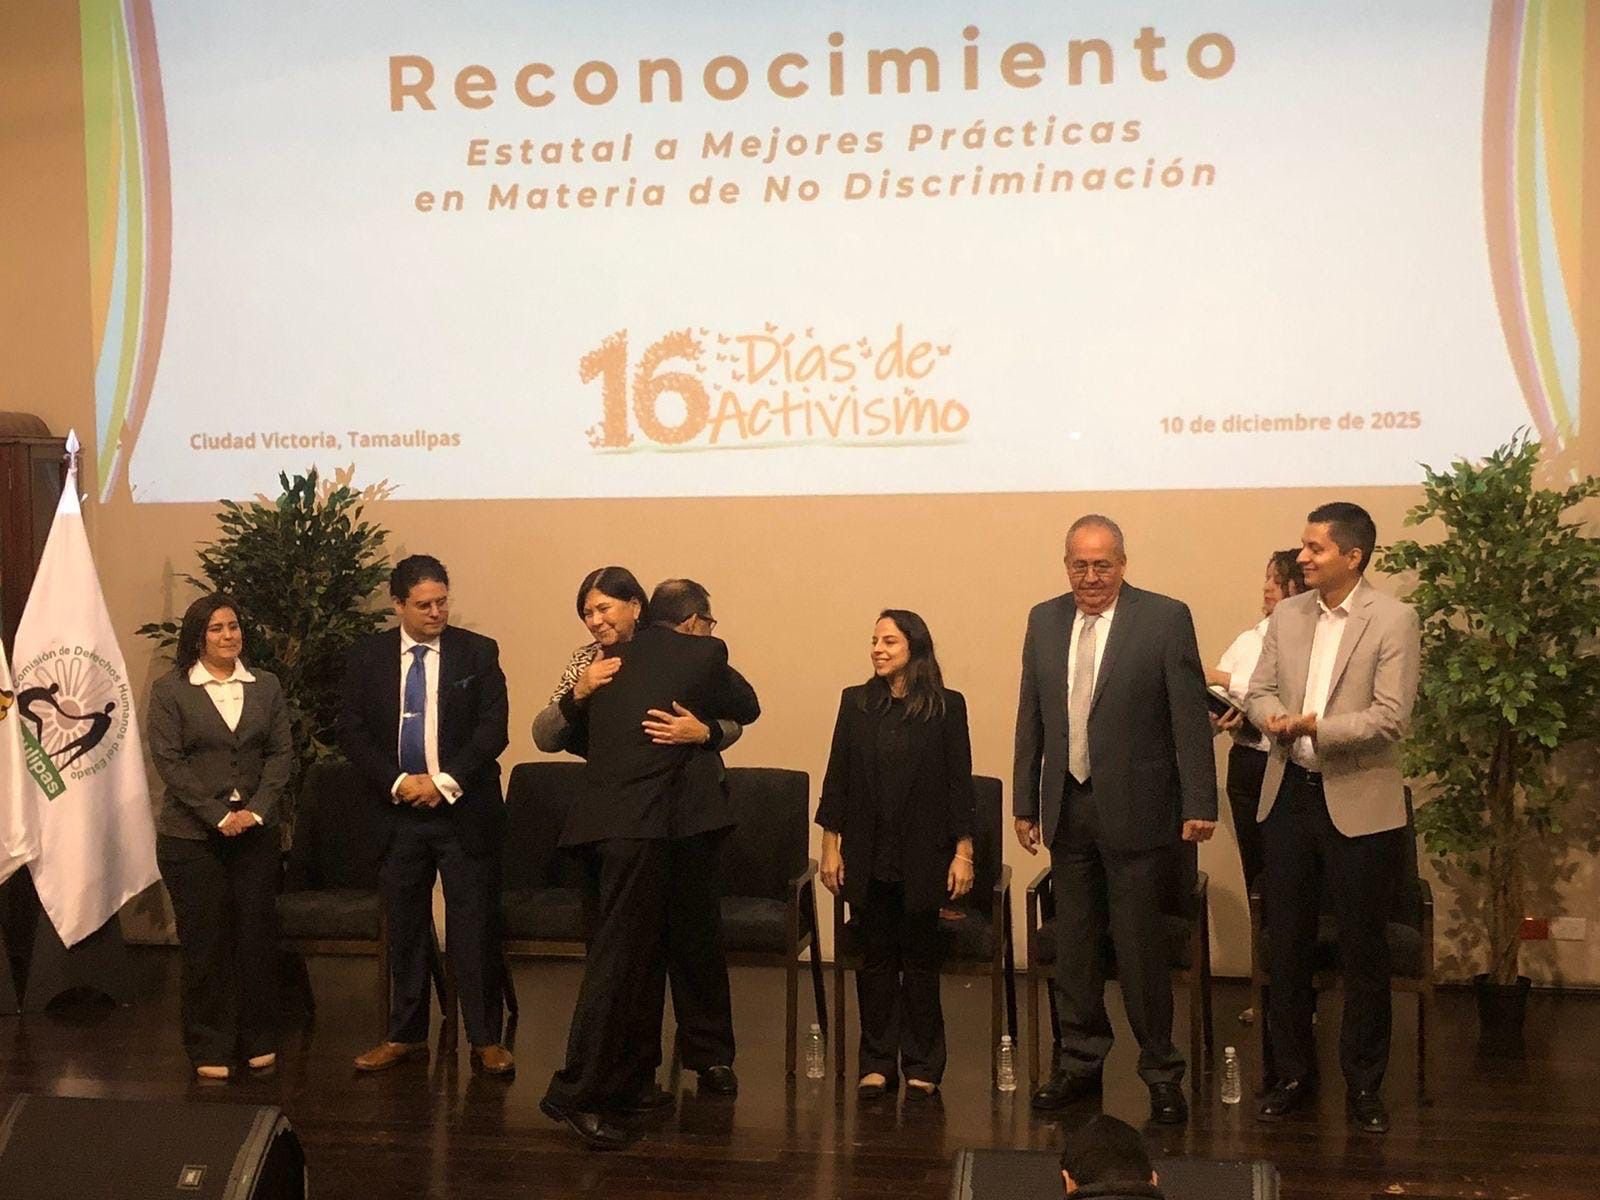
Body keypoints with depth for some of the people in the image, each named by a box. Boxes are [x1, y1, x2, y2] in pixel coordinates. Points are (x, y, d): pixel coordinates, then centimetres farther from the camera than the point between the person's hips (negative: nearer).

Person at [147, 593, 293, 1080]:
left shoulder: (266, 686, 9)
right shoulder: (170, 689, -1)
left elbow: (282, 752, 5)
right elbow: (168, 760, -7)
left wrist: (258, 810, -8)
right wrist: (219, 815, -12)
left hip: (256, 833, 3)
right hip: (191, 835, -3)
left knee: (258, 934, 4)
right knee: (205, 940, 1)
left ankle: (259, 1040, 16)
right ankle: (209, 1049, 10)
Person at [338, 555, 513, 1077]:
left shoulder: (478, 652, 0)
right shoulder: (367, 656, 4)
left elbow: (493, 729, -6)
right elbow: (351, 731, 1)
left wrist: (445, 782, -14)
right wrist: (398, 782, -11)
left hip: (465, 808, -2)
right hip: (398, 812, 2)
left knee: (475, 926, -1)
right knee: (404, 927, 10)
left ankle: (486, 1040, 7)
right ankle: (405, 1035, 21)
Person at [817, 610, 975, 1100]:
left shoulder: (947, 707, -3)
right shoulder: (856, 703, 3)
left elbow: (959, 784, -3)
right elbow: (837, 778, 5)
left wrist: (963, 853, -5)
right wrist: (830, 846, 2)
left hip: (922, 857, -2)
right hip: (868, 857, 2)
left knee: (920, 960, 7)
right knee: (875, 959, 8)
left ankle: (921, 1068, 15)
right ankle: (877, 1064, 17)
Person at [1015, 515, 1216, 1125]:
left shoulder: (1165, 618, -6)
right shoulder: (1044, 621, 7)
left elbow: (1190, 717, -7)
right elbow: (1030, 719, 11)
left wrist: (1200, 804, -10)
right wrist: (1025, 804, 10)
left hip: (1135, 808, -4)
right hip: (1067, 808, 5)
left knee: (1140, 944, 0)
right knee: (1073, 943, 12)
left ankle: (1161, 1069, 14)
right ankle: (1080, 1061, 25)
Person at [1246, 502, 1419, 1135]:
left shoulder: (1394, 620, -9)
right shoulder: (1287, 615, 7)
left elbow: (1390, 717, -16)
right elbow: (1260, 691, 7)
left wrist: (1313, 727, -24)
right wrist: (1274, 717, -15)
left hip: (1359, 804, -5)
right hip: (1289, 794, 5)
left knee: (1363, 951, 6)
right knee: (1285, 943, 11)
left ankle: (1363, 1085, 19)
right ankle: (1292, 1073, 25)